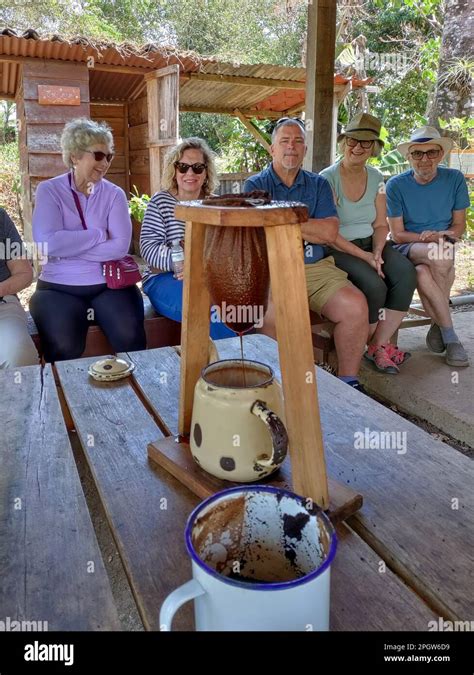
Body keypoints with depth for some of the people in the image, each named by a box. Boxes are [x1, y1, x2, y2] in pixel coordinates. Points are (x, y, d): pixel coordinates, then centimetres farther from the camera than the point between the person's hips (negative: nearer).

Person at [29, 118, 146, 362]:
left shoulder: (114, 194, 5)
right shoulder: (49, 190, 2)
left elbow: (120, 246, -10)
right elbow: (47, 242, -15)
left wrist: (69, 246, -13)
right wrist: (100, 235, -10)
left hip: (109, 283, 1)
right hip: (59, 286, -1)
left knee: (130, 338, -24)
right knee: (64, 348, -27)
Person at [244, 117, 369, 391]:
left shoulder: (318, 184, 18)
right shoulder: (255, 185, 11)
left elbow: (330, 232, 1)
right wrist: (311, 229, -4)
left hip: (316, 267, 3)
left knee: (356, 306, -22)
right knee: (277, 314, -34)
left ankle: (348, 381, -5)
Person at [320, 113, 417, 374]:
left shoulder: (376, 178, 10)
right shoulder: (327, 179, -8)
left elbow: (381, 225, 10)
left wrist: (377, 252, -11)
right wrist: (363, 255, -19)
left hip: (370, 244, 6)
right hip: (337, 250, -6)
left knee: (406, 273, -20)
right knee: (374, 285, -29)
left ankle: (379, 345, -10)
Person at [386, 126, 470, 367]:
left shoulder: (455, 179, 2)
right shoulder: (396, 185, -3)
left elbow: (459, 224, 8)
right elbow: (397, 234, -4)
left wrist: (447, 235, -14)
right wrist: (430, 238, -19)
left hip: (443, 249, 1)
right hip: (407, 248, -1)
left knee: (423, 273, -34)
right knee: (437, 256, -35)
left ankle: (438, 324, -7)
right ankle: (449, 334, -23)